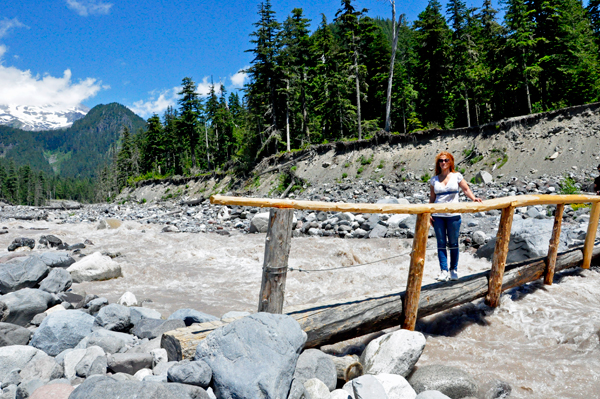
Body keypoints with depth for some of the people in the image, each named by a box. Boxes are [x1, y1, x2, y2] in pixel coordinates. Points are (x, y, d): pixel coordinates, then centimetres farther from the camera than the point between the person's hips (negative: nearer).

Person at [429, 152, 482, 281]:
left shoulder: (456, 176, 4)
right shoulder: (434, 179, 9)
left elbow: (466, 189, 2)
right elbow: (432, 198, 11)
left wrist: (473, 198, -16)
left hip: (453, 215, -2)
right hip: (438, 215, 2)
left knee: (453, 243, 4)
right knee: (441, 243, 2)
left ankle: (454, 270, 15)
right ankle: (443, 271, 5)